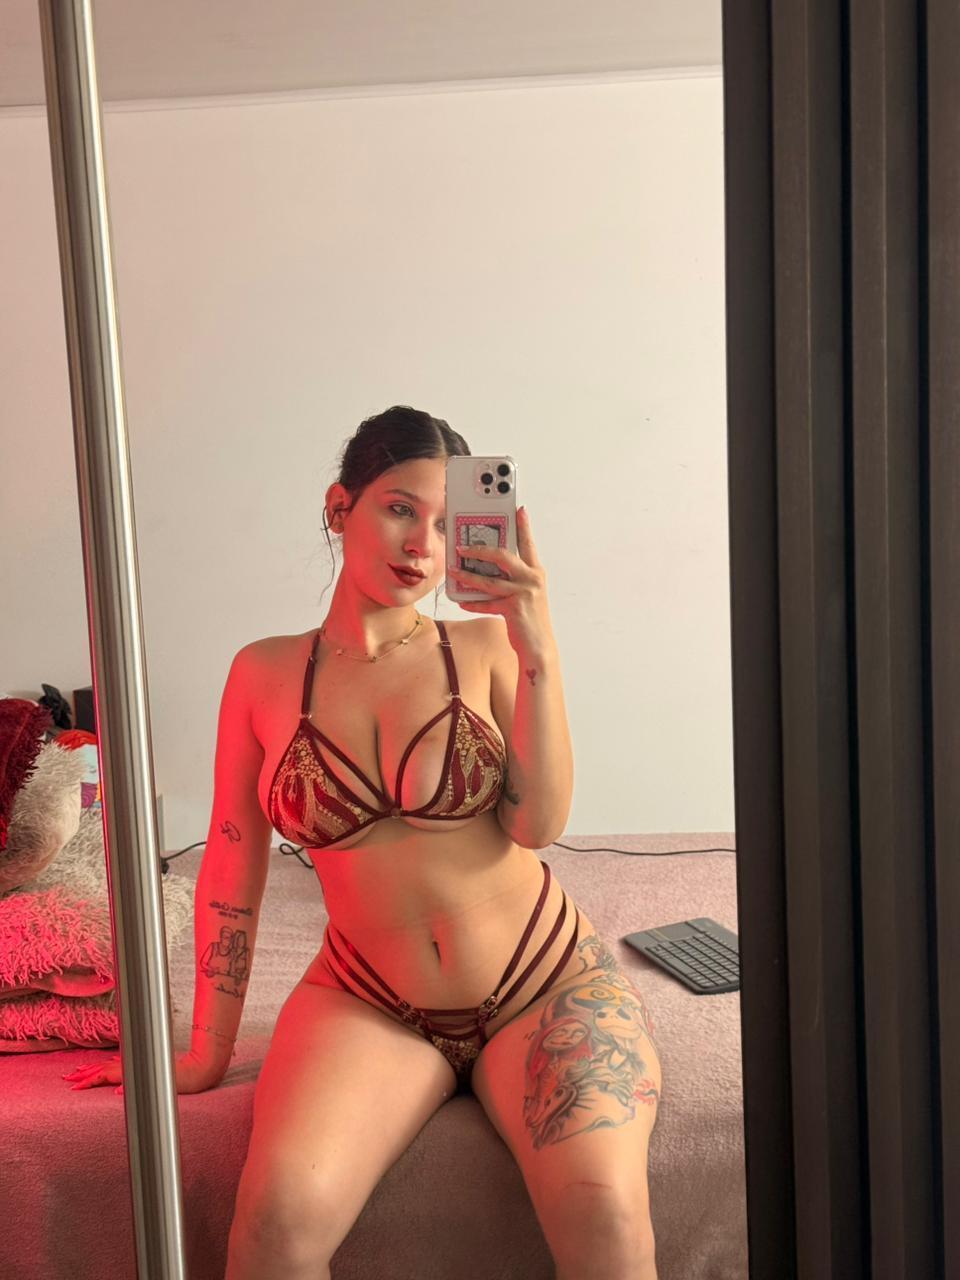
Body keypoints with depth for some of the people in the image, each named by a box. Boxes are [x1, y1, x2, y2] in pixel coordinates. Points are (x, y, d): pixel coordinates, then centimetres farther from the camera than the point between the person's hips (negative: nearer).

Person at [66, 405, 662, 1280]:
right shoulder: (266, 675, 2)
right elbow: (233, 868, 6)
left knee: (605, 1210, -25)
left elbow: (537, 824, -11)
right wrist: (208, 1052, 10)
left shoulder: (484, 646, -1)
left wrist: (538, 649, -20)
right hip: (370, 1005, 1)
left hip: (547, 986, 0)